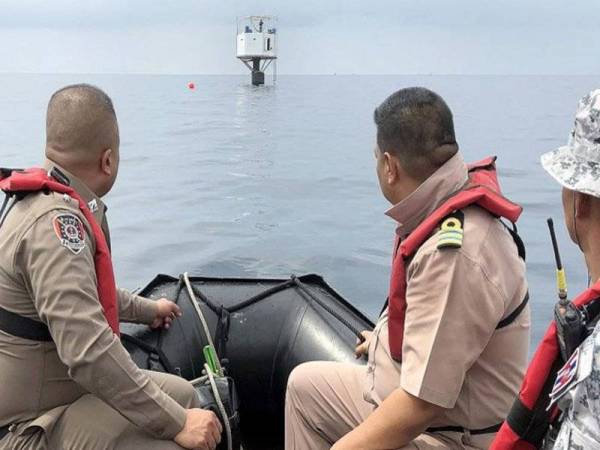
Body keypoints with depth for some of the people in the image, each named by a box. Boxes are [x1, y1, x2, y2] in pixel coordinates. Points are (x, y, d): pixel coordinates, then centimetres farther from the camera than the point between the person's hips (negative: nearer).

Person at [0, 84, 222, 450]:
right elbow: (87, 350, -34)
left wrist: (147, 310, 36)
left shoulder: (50, 202, 6)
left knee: (181, 393, 11)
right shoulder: (54, 223, -27)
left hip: (57, 382, 10)